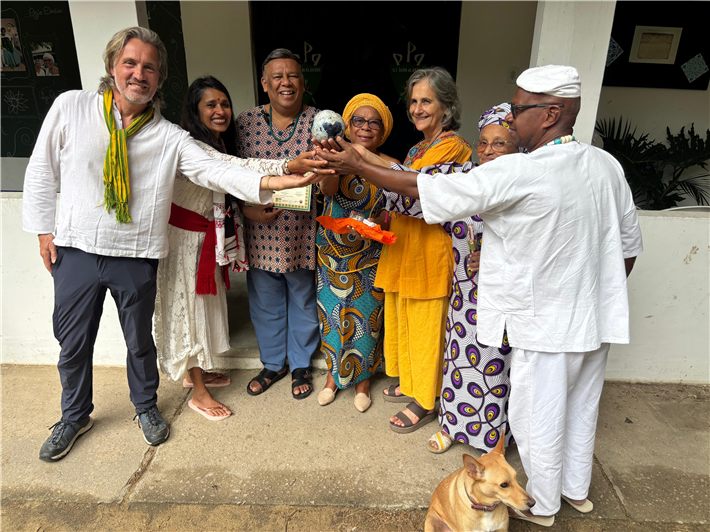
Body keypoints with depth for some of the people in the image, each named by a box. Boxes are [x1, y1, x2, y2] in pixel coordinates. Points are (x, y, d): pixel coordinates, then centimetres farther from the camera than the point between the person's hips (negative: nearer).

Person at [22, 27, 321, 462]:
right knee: (73, 343, 15)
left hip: (137, 257, -1)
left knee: (140, 340, 15)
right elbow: (42, 170, 7)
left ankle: (146, 407, 41)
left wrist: (271, 182, -31)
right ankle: (75, 417, 41)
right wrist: (43, 229, 4)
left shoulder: (169, 136, -4)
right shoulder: (71, 107, -1)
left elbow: (214, 170, -16)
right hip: (76, 249, 1)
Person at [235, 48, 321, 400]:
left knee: (303, 302, 14)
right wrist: (247, 209, -11)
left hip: (303, 232, -1)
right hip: (260, 232, 2)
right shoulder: (245, 122, 1)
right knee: (265, 304, 16)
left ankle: (301, 365, 38)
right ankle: (273, 364, 40)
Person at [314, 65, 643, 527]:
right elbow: (629, 245, 8)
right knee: (580, 408, 25)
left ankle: (542, 506, 37)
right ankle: (577, 490, 48)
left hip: (549, 325, -8)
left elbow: (424, 190, -21)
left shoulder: (519, 172, -24)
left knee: (538, 418, 14)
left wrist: (357, 166, -11)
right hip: (598, 319, 8)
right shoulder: (607, 165, -1)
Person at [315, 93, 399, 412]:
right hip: (332, 254, 1)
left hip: (369, 259, 0)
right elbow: (328, 189, -26)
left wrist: (378, 223, -19)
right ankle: (334, 374, 35)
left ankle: (362, 378, 32)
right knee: (332, 314, 12)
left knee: (365, 318, 9)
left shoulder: (390, 167, -4)